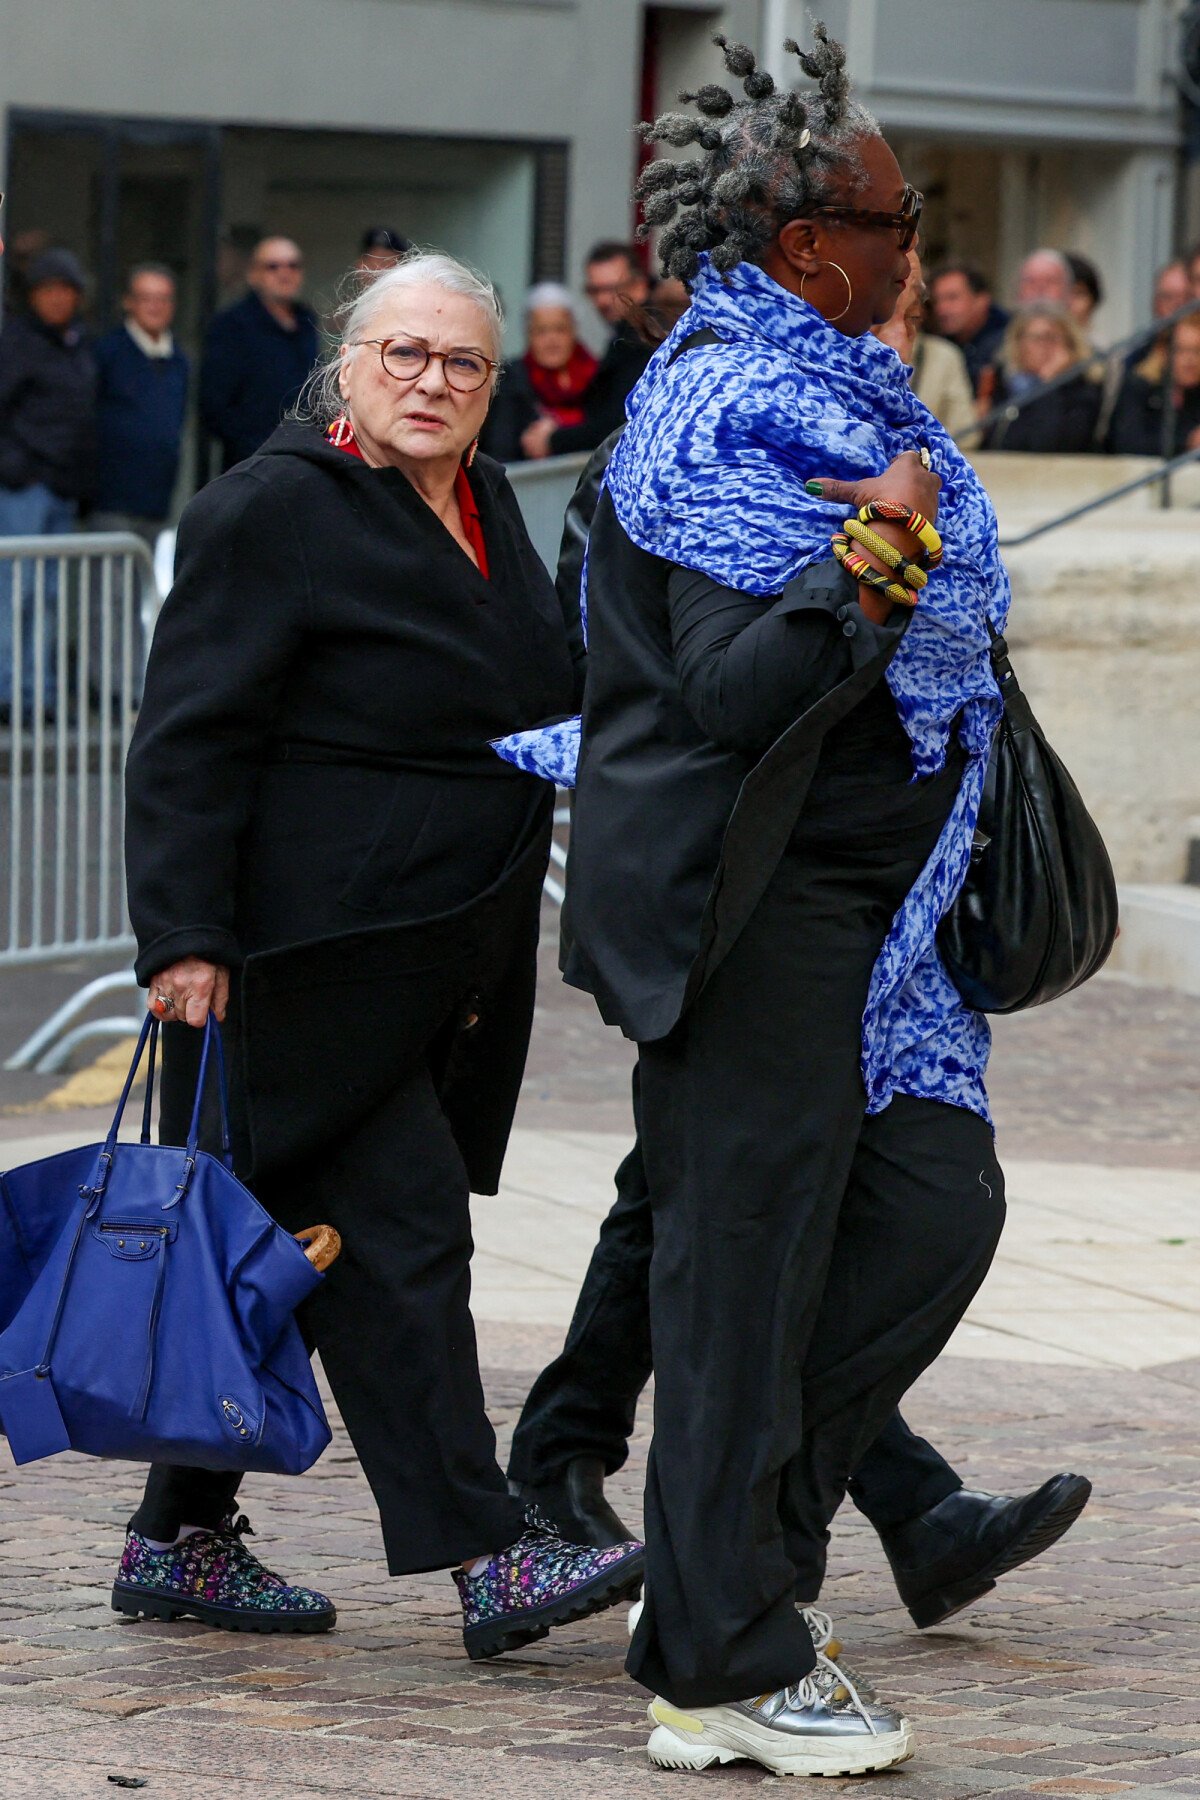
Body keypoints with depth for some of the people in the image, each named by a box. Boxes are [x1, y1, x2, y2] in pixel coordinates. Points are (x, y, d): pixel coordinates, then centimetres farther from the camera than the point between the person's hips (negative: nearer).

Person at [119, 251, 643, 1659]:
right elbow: (191, 741, -14)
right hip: (309, 955, -8)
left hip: (440, 959, 8)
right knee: (392, 1231, -11)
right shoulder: (271, 514, -11)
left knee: (290, 1251, 11)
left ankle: (180, 1539, 18)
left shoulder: (485, 507, 15)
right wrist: (186, 940, -20)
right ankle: (487, 1557, -14)